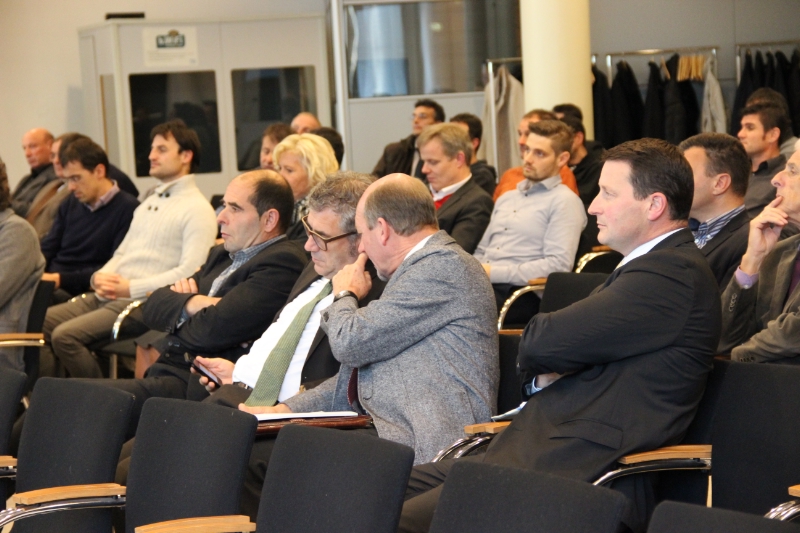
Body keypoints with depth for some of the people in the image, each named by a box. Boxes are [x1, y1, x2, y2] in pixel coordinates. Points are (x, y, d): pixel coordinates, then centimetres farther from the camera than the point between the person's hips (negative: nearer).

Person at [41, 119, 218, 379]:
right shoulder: (148, 203, 24)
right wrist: (100, 277, 3)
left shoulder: (197, 209, -5)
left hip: (143, 300, -9)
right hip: (106, 296, 9)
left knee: (65, 336, -25)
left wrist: (131, 287, -17)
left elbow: (189, 272, -15)